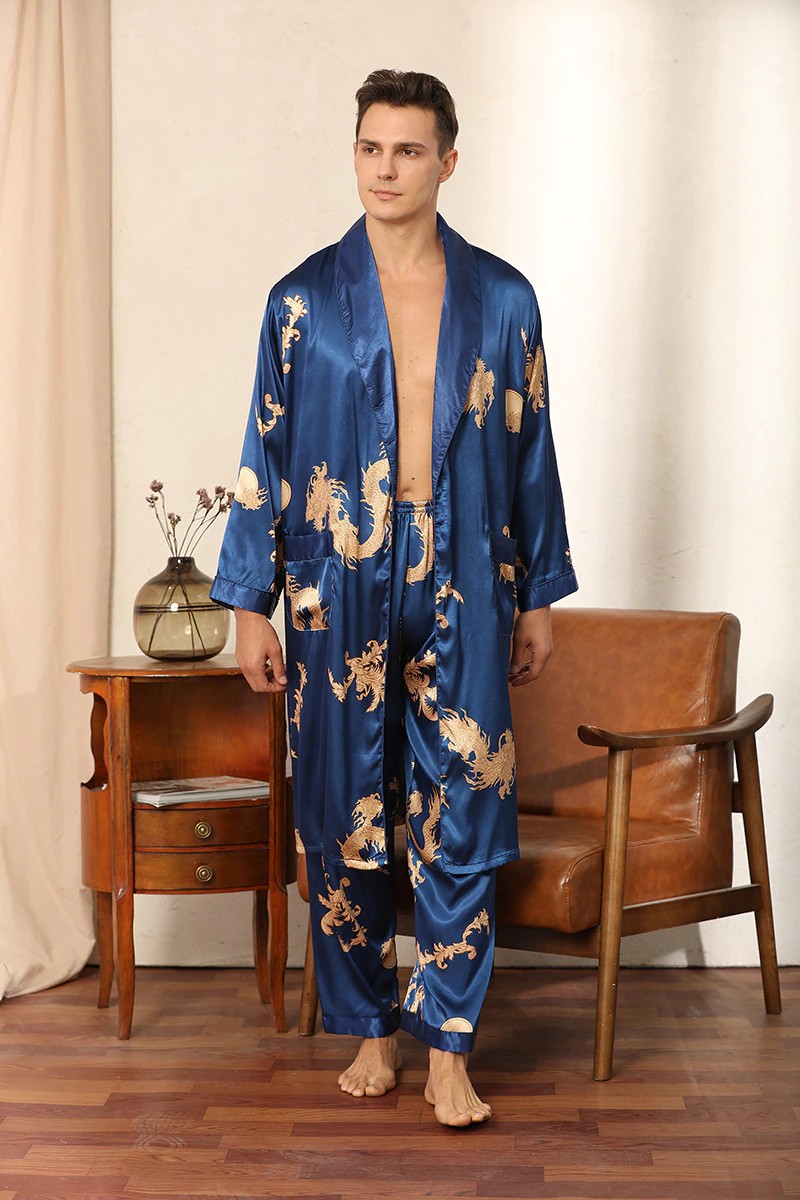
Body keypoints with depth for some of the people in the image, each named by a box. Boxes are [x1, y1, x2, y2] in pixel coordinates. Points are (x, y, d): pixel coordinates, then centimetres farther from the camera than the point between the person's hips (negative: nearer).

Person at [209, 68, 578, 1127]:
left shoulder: (501, 298, 5)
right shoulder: (306, 300, 3)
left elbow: (530, 452, 9)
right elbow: (266, 455, 4)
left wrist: (539, 598, 8)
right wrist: (250, 602, 0)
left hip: (462, 591, 0)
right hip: (339, 590, 0)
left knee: (459, 821, -1)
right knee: (345, 821, 6)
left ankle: (449, 1049, 10)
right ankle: (372, 1030, 23)